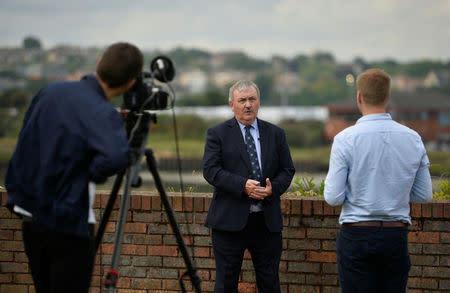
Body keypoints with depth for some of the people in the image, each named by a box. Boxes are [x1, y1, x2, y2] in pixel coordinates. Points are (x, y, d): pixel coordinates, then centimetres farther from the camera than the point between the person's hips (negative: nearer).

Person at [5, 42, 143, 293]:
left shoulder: (51, 92, 3)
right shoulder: (103, 114, -20)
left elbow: (24, 148, 15)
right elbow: (118, 157, -37)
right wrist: (94, 173, -19)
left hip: (30, 220, 7)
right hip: (68, 225, -7)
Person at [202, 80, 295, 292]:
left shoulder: (276, 134, 12)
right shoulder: (217, 134, 3)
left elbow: (287, 170, 10)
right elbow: (210, 170, -8)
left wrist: (273, 188, -12)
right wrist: (243, 185, -21)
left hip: (267, 222, 2)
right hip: (229, 221, -2)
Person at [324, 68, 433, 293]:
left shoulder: (346, 139, -9)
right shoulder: (413, 139, 1)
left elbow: (333, 198, -9)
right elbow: (424, 195, 8)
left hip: (356, 235, -3)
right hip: (397, 237, 3)